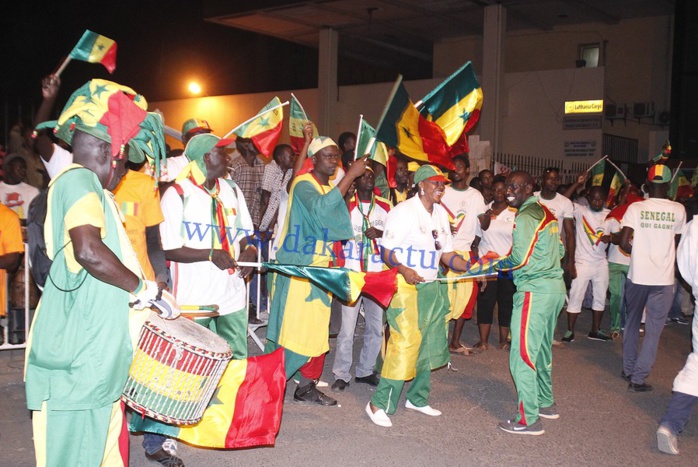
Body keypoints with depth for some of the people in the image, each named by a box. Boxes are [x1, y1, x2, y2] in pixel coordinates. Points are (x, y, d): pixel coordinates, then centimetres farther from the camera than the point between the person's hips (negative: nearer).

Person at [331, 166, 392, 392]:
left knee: (376, 327, 10)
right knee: (347, 329, -4)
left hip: (378, 274, 4)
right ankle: (341, 375, 8)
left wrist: (380, 233, -6)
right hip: (352, 274, -4)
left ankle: (365, 371, 24)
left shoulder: (385, 206, 7)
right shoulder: (347, 204, -2)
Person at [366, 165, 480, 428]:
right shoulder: (403, 211, -9)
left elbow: (447, 255, 15)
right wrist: (403, 269, -30)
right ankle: (380, 404, -3)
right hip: (406, 286, -8)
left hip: (432, 287, 8)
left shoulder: (441, 214, 13)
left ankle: (417, 398, 28)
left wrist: (472, 267, 0)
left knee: (429, 345, 12)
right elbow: (387, 251, -12)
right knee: (404, 344, -13)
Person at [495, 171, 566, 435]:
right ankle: (546, 404, 35)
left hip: (535, 291, -10)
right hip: (555, 287, 10)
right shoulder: (547, 213, 14)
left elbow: (520, 259, -19)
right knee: (541, 350, 22)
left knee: (522, 355, -5)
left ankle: (528, 419, 0)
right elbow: (560, 250, 17)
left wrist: (497, 264, -3)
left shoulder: (525, 217, -14)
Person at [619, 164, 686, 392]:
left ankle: (628, 369, 27)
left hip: (637, 276, 1)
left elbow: (624, 241, -10)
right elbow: (677, 243, 9)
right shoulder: (678, 210, -2)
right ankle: (638, 378, 3)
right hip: (664, 279, -1)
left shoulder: (636, 208, -5)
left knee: (632, 322, 19)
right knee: (654, 330, 4)